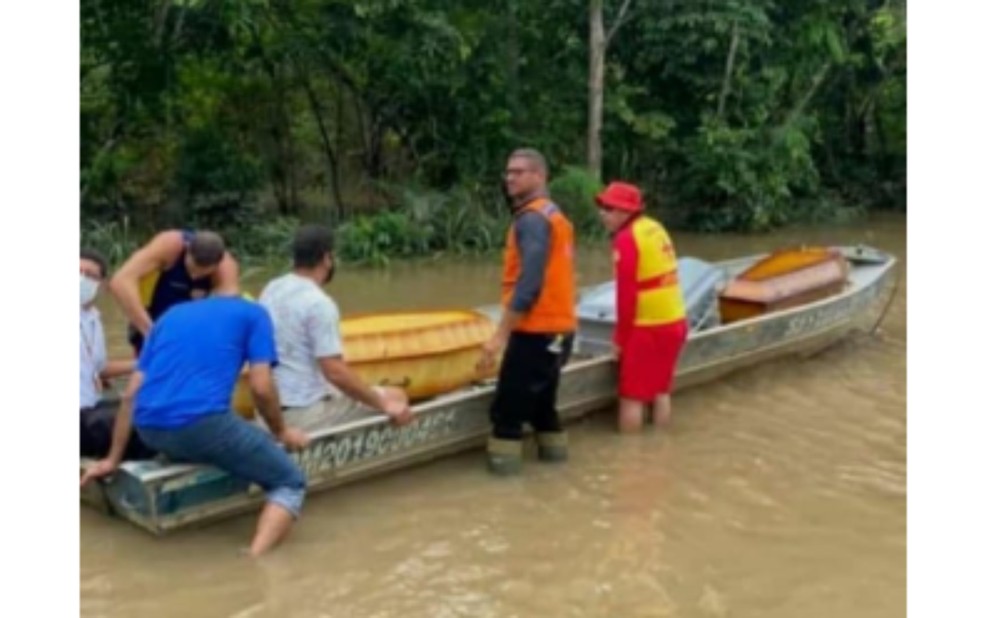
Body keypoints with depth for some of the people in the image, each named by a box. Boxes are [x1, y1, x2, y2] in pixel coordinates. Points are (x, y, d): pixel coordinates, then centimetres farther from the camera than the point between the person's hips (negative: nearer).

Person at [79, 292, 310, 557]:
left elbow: (131, 394, 22)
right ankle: (254, 560, -15)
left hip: (150, 432, 6)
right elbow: (261, 387, 3)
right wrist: (281, 432, 21)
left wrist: (113, 459, 26)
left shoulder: (171, 315, 28)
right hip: (203, 422, -6)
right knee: (290, 482, 11)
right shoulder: (253, 313, 15)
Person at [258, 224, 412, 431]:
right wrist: (384, 403, -13)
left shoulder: (270, 290, 6)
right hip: (307, 415, -9)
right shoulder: (319, 303, -19)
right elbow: (335, 372, -23)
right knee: (396, 398, 2)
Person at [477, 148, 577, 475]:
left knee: (507, 404, -2)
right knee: (541, 397, 22)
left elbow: (528, 285, -23)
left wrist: (500, 335, -23)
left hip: (536, 330, -10)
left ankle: (504, 460, 2)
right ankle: (553, 447, 32)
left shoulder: (531, 219, -15)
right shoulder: (554, 214, 15)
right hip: (558, 326, 10)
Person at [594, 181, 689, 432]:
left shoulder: (626, 239, -15)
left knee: (632, 396, 1)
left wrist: (620, 338, -6)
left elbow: (626, 293, -15)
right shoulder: (656, 228, 10)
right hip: (674, 321, 8)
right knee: (660, 390, 18)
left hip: (647, 328, -8)